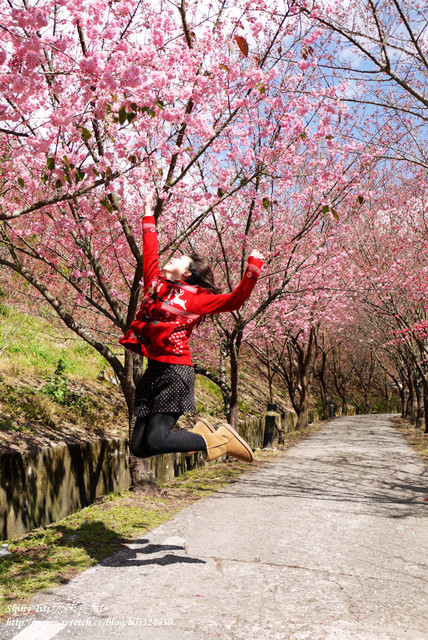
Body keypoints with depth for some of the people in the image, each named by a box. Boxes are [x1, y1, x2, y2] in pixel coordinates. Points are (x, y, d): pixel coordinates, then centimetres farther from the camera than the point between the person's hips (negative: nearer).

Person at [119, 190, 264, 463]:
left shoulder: (196, 297, 3)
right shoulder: (156, 285, 17)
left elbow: (235, 300, 0)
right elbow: (150, 253, 28)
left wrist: (254, 267, -7)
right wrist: (148, 213, 35)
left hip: (176, 371, -6)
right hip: (153, 370, 6)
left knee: (154, 441, -14)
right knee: (138, 447, 2)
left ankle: (218, 440, 6)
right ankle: (200, 433, 20)